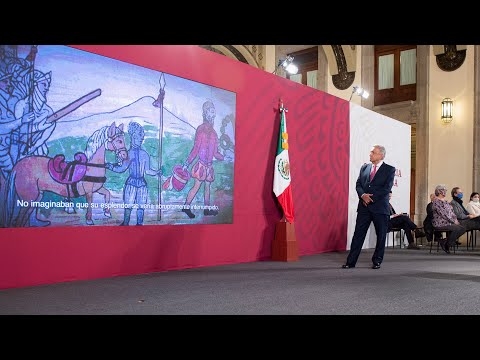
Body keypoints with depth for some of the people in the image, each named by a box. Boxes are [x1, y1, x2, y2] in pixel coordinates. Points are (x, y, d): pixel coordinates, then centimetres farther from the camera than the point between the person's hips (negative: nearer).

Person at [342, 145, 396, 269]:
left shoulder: (389, 170, -1)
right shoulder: (364, 167, 11)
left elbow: (387, 188, -11)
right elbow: (358, 184, 7)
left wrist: (371, 198, -15)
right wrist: (363, 195, -12)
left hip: (380, 207, -3)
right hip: (364, 207, 3)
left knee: (381, 236, 7)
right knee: (358, 234, 2)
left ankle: (377, 261, 21)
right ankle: (351, 261, 5)